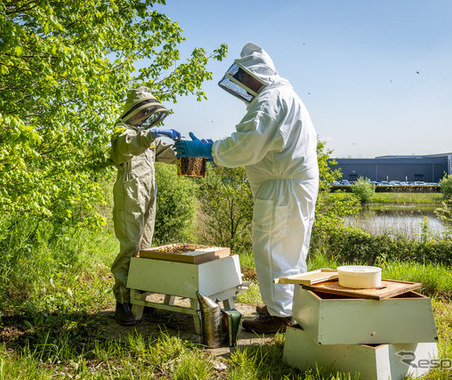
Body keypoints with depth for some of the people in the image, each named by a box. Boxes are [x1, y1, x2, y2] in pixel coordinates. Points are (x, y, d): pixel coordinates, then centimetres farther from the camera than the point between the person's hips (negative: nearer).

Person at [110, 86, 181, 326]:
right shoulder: (123, 129, 1)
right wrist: (153, 133, -37)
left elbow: (172, 153, 27)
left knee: (144, 248, 7)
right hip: (130, 195, -8)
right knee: (129, 248, -12)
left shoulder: (150, 137, 25)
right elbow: (128, 143, -23)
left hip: (148, 197, 8)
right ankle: (122, 303, -9)